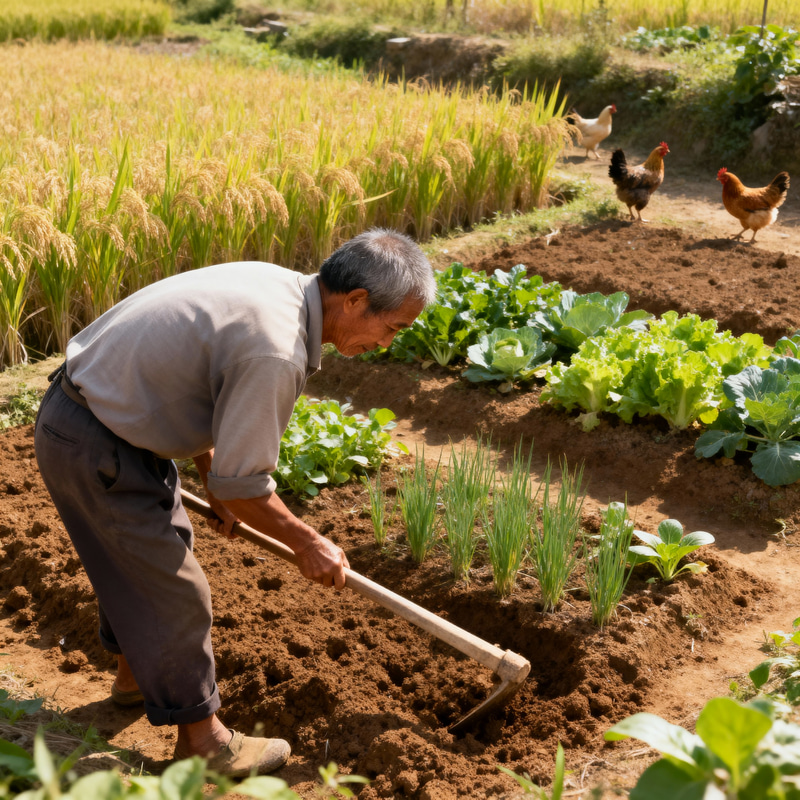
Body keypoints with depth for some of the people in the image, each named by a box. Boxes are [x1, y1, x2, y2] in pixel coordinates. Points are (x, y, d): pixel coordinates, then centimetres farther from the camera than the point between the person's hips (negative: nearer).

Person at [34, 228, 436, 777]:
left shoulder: (275, 284, 2)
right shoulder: (276, 353, -29)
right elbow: (241, 483, -22)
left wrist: (214, 480, 22)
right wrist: (307, 543, -6)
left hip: (95, 400, 10)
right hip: (96, 451, -10)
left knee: (141, 555, 27)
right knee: (172, 588, 2)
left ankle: (136, 672, 49)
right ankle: (201, 740, 19)